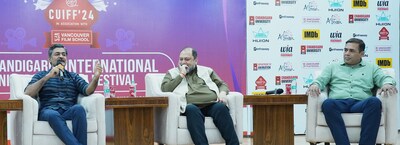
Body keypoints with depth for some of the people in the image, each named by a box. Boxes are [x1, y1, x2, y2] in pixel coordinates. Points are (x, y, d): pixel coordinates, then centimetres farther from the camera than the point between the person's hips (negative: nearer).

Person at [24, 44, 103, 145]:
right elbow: (28, 93, 3)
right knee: (53, 114, -38)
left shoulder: (73, 76, 26)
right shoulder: (41, 75, 22)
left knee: (78, 108, -34)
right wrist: (47, 77, -5)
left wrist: (95, 77, -14)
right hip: (48, 111, -1)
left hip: (69, 112, 2)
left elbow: (87, 91, 6)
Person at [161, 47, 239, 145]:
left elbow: (222, 85, 26)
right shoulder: (172, 73, 22)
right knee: (192, 110, -38)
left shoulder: (206, 71, 28)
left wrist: (222, 93, 3)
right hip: (191, 106, -2)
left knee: (221, 107, -32)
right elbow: (164, 89, 6)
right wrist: (181, 75, 5)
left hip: (212, 105, 2)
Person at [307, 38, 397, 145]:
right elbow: (321, 80, 18)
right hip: (338, 103, 0)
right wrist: (315, 85, -7)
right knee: (328, 103, -37)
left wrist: (388, 84, -10)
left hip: (361, 103, 0)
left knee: (374, 102, -36)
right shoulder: (332, 67, 28)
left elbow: (385, 78, 15)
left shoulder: (371, 68, 27)